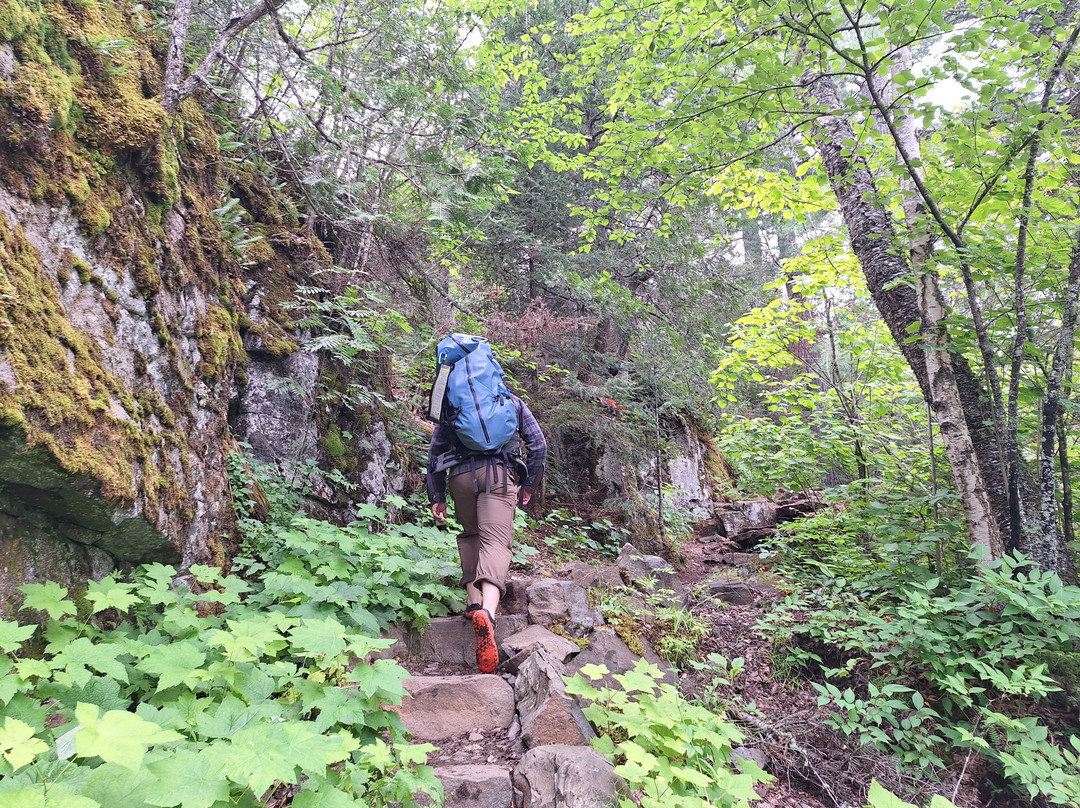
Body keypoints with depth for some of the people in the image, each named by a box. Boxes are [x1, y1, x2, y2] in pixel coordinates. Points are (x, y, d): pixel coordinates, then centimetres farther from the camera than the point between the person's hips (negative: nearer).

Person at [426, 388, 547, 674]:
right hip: (499, 473, -2)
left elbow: (434, 452, 18)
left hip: (461, 475, 2)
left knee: (470, 535, 22)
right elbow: (538, 445, 14)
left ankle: (474, 601, 10)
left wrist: (436, 497, 19)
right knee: (495, 543, -13)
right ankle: (487, 611, -36)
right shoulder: (512, 401, 22)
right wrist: (528, 485, 20)